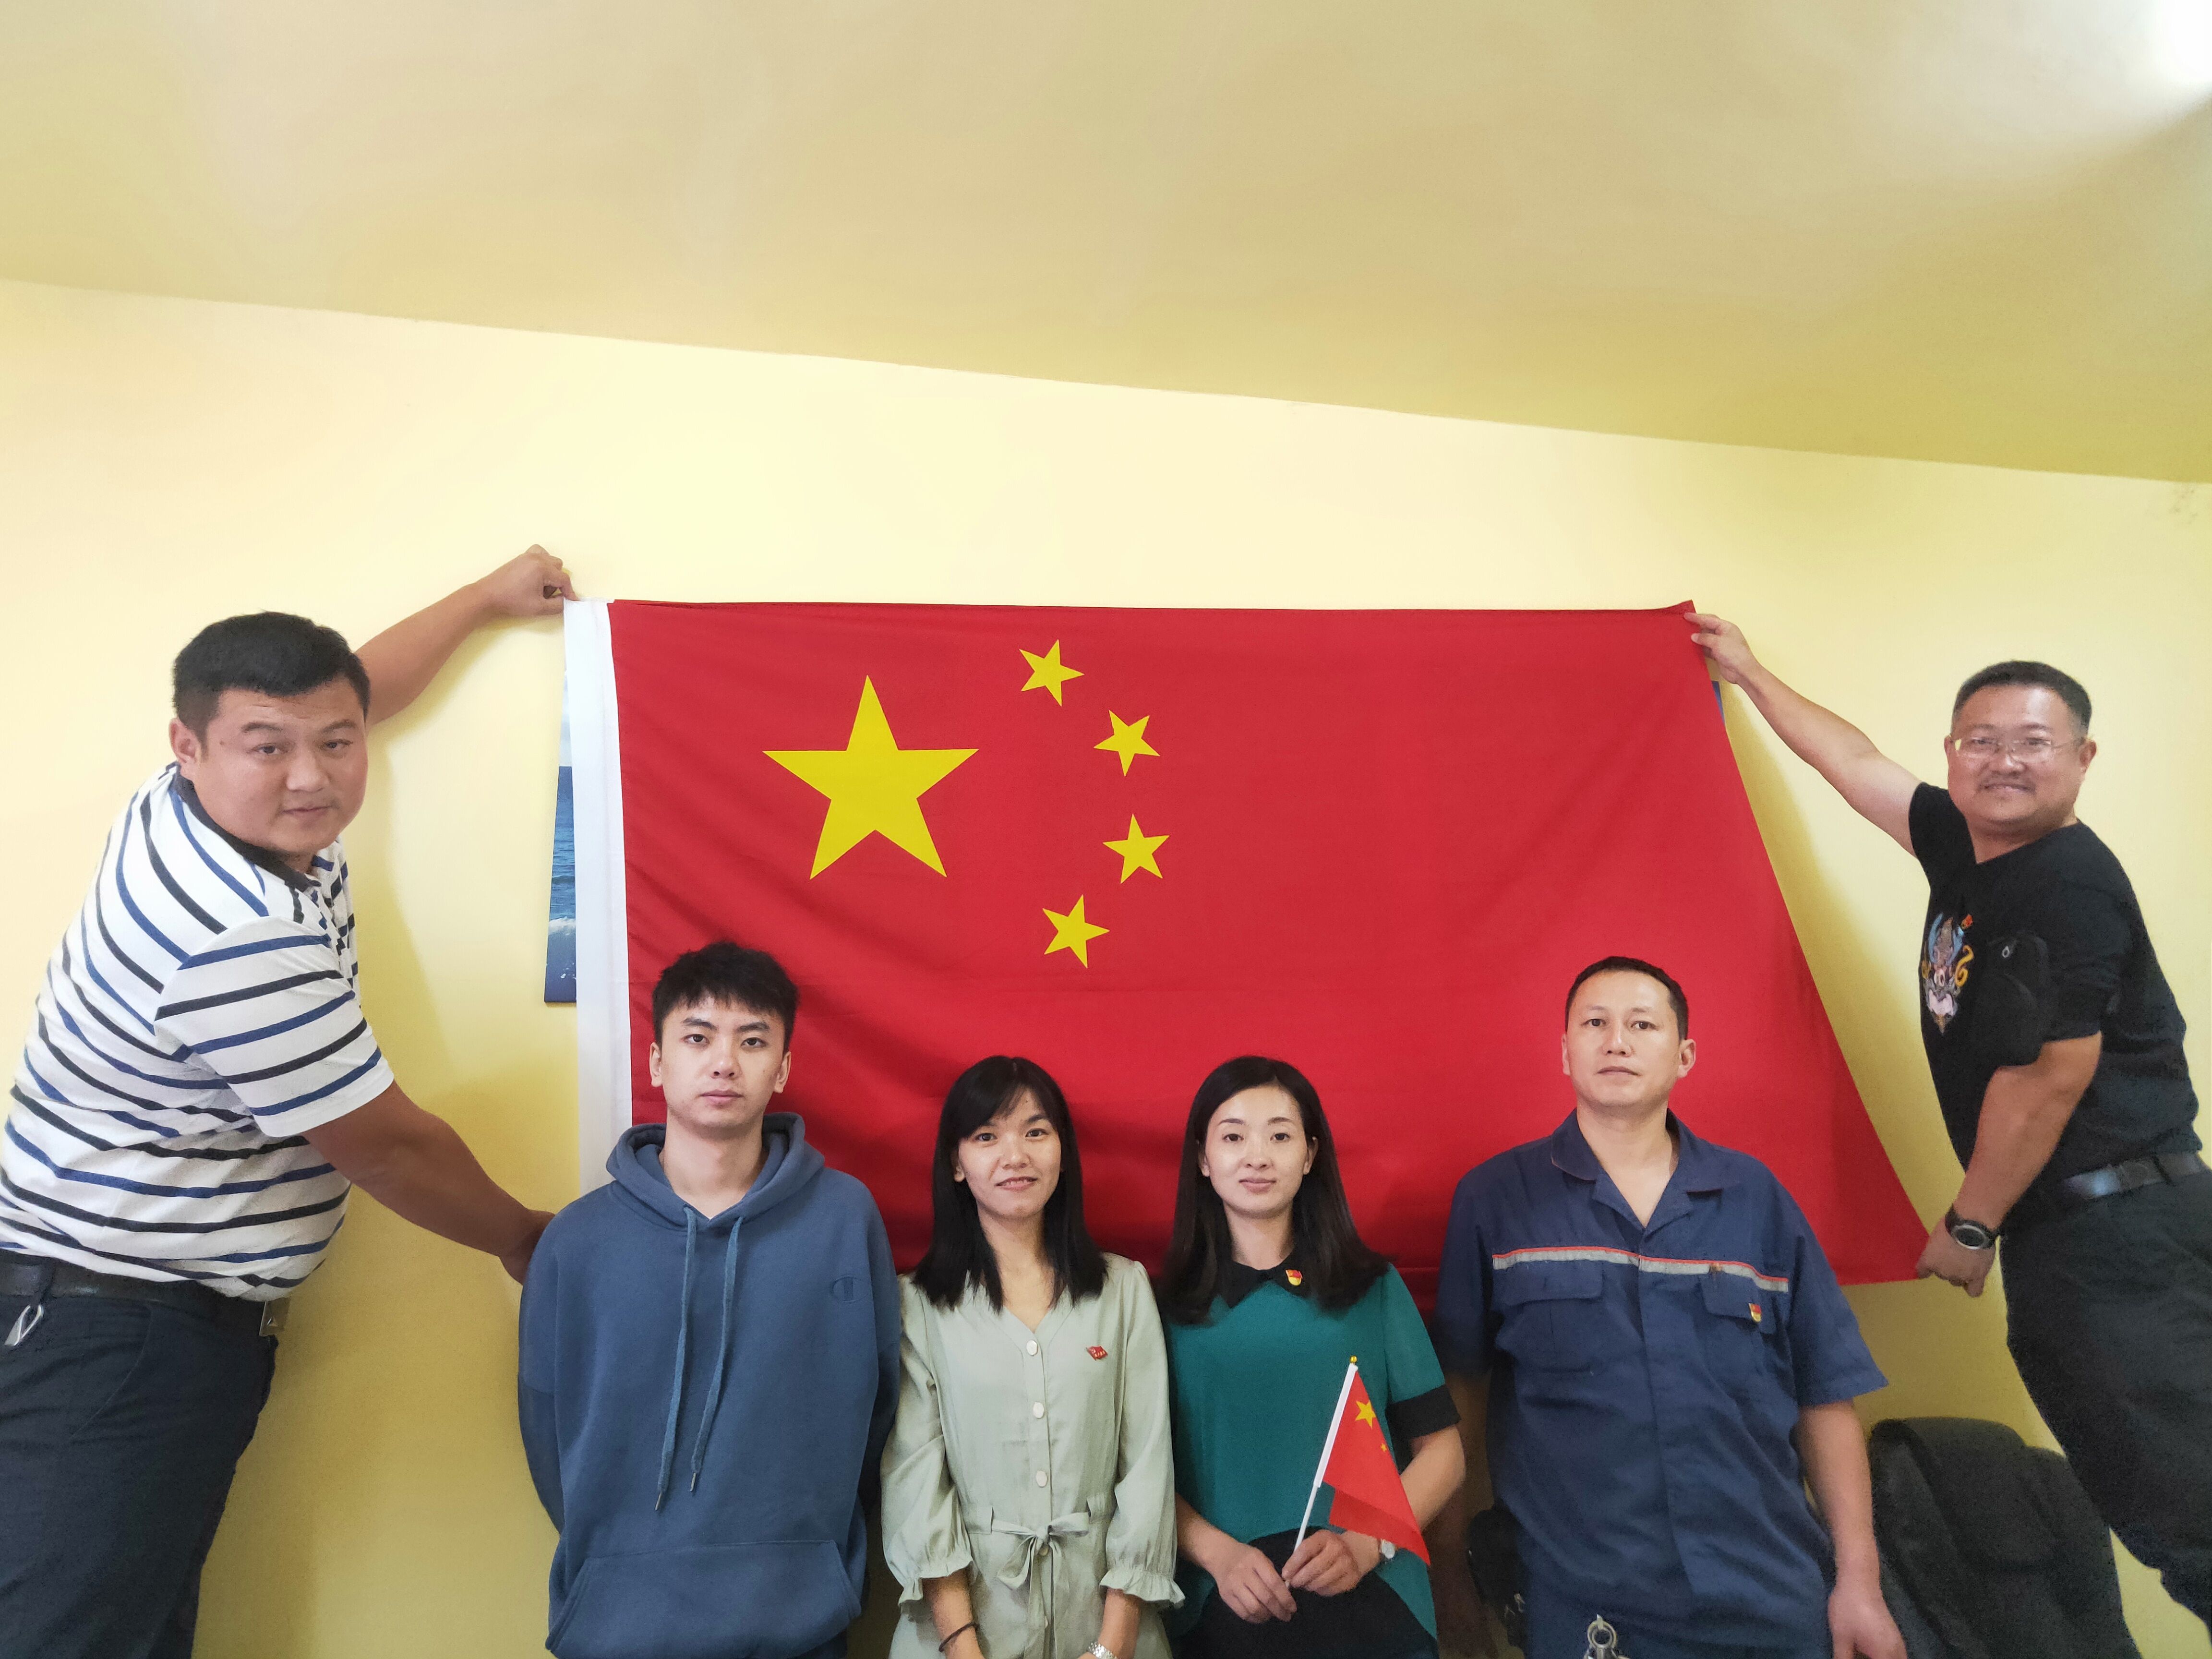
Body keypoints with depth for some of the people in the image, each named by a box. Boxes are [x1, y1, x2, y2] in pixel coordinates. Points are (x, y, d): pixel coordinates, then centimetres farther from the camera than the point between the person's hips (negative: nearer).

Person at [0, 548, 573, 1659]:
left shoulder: (196, 805, 1)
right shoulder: (247, 942, -26)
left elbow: (353, 691, 21)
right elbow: (382, 1145, -15)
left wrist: (487, 597, 30)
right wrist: (524, 1237, 1)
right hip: (114, 1345, -10)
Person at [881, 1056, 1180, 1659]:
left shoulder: (1124, 1288, 0)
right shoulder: (919, 1303, -4)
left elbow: (1147, 1461, -3)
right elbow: (914, 1475, -7)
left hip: (1101, 1603, 1)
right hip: (965, 1606, -1)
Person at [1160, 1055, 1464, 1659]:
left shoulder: (1375, 1288, 0)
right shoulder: (1170, 1303, -1)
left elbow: (1441, 1453, 1)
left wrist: (1365, 1544, -13)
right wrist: (1219, 1553, -16)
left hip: (1370, 1604, 0)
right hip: (1223, 1610, 0)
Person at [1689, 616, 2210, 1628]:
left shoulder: (2069, 885, -16)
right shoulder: (1966, 844, 9)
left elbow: (2047, 1077, -17)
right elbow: (1853, 761, 23)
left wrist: (1971, 1225, -8)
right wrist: (1748, 673, 34)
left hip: (2123, 1226, -9)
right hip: (2058, 1228, 9)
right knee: (2131, 1480, 12)